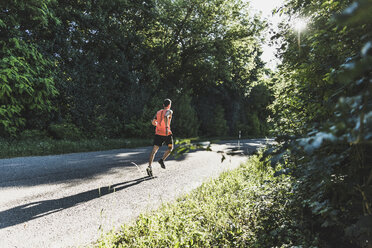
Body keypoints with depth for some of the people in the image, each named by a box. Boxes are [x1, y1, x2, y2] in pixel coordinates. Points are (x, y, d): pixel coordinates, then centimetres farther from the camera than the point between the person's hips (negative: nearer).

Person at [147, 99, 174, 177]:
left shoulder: (158, 112, 16)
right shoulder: (169, 111, 0)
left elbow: (153, 122, 16)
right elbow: (165, 117, -22)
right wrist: (167, 127, -27)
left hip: (158, 133, 4)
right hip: (166, 133, -4)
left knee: (154, 150, 0)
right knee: (170, 148, 18)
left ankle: (149, 166, -14)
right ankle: (162, 160, -1)